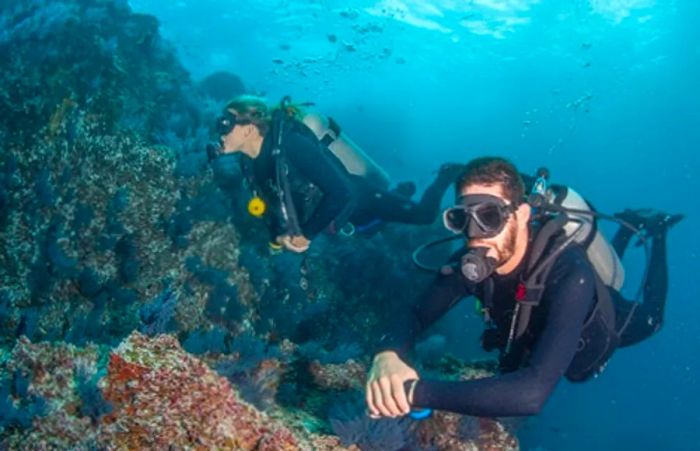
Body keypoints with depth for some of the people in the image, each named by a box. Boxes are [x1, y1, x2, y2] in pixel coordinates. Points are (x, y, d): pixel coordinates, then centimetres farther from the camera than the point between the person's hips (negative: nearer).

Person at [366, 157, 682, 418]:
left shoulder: (569, 274, -52)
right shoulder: (474, 262, -35)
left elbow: (533, 392, -62)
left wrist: (417, 392, -69)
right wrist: (388, 355, -57)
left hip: (600, 325, -4)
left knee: (648, 322, 30)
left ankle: (654, 231, 46)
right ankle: (630, 226, 49)